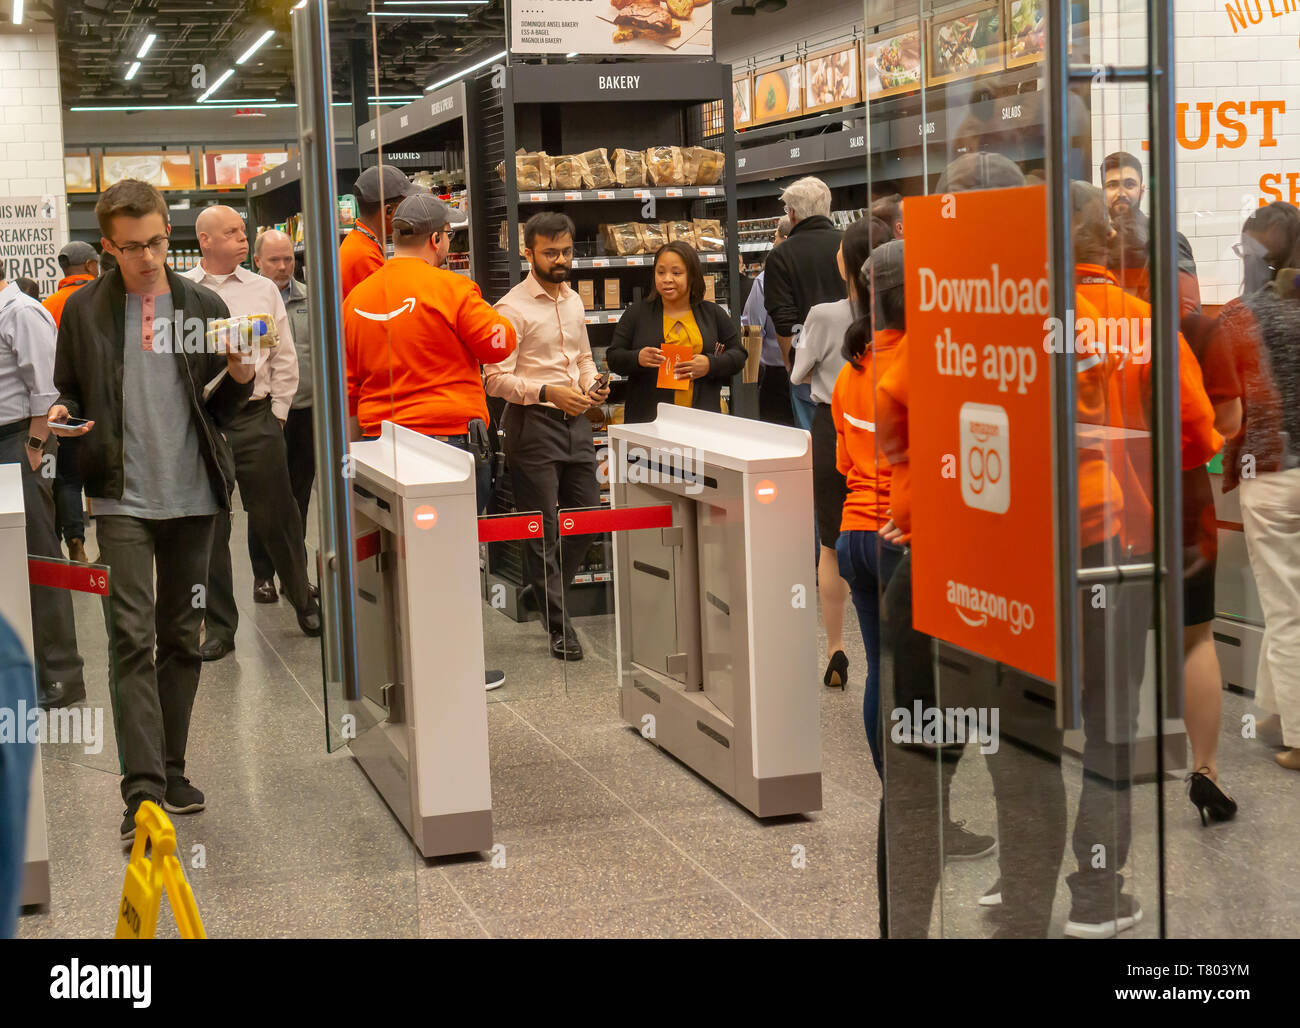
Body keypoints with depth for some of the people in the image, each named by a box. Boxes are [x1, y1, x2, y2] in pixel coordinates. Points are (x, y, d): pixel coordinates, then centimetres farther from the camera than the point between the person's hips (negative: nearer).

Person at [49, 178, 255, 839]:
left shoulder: (203, 306, 7)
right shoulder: (84, 311, 4)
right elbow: (68, 393, 13)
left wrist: (240, 379, -8)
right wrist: (62, 414, -10)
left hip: (191, 494, 2)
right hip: (122, 498, -2)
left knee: (181, 638, 11)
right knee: (133, 640, -10)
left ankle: (170, 769, 23)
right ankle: (143, 789, -12)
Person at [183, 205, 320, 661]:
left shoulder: (263, 290, 7)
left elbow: (285, 358, 10)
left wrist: (276, 414, 6)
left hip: (257, 420, 0)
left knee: (277, 518, 3)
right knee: (208, 528, 5)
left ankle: (305, 604, 20)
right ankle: (218, 626, 14)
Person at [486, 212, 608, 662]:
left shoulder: (573, 301, 13)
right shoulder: (512, 308, -10)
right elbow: (496, 378, -14)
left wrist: (592, 383, 4)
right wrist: (548, 392, -25)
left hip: (575, 420, 7)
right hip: (533, 423, -7)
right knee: (543, 530, -1)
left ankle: (554, 597, 31)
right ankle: (559, 626, 6)